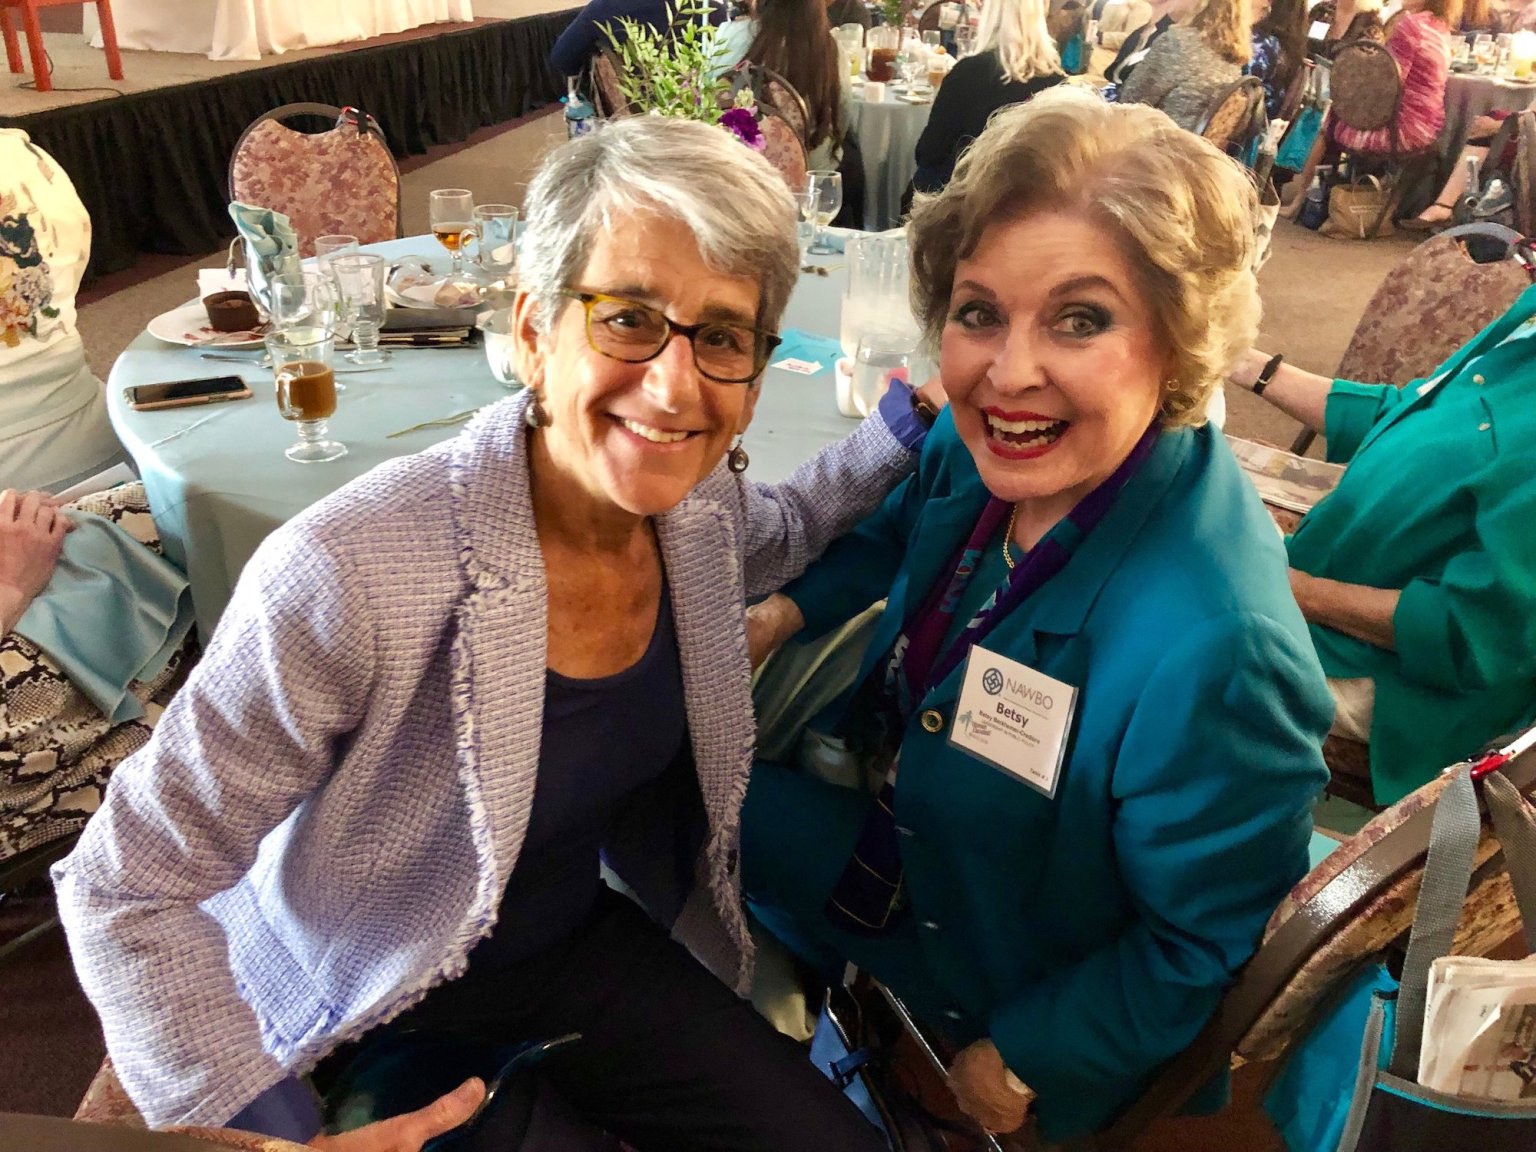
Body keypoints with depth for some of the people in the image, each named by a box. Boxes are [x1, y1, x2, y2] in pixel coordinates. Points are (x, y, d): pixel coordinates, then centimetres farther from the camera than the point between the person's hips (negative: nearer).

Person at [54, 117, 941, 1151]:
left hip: (582, 947, 5)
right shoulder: (352, 575, -33)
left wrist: (912, 418, -2)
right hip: (360, 1029, -3)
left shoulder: (700, 506, -14)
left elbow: (783, 535, 12)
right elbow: (127, 888, -21)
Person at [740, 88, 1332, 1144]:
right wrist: (784, 610, -4)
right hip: (903, 811, 6)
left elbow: (1201, 954, -25)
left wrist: (1018, 1065, -13)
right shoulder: (985, 445, -19)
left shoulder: (1211, 650, -41)